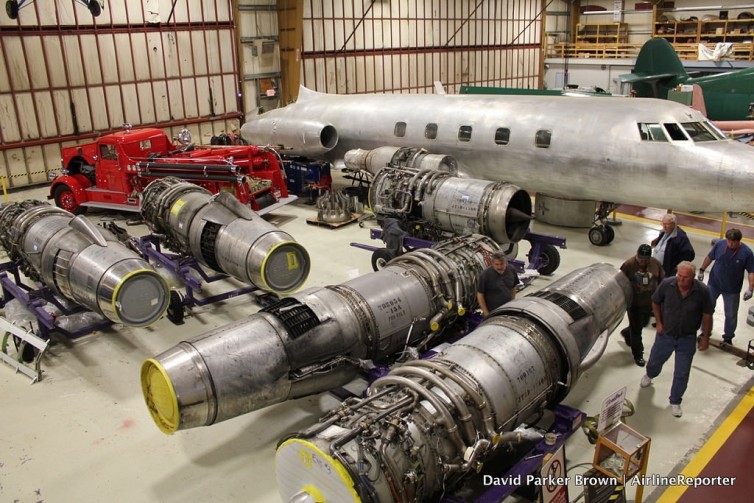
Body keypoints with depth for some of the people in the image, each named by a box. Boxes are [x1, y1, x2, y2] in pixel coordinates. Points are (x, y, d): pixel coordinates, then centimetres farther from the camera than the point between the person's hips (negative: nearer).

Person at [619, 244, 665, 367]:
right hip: (634, 304, -5)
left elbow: (661, 281, 5)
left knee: (643, 323, 24)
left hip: (650, 302, 5)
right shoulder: (628, 265, -19)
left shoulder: (656, 264, -8)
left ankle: (627, 333, 53)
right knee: (636, 330, 5)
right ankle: (638, 354, 21)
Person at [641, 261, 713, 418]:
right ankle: (649, 375, 58)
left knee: (682, 374, 8)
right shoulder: (667, 284, -22)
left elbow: (707, 315, -8)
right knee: (655, 361, 24)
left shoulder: (702, 291, -23)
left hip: (687, 339, -1)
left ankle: (675, 402, 30)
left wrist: (705, 337, -2)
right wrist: (659, 323, -3)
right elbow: (655, 302, -2)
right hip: (665, 334, 1)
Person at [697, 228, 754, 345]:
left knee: (731, 315, 11)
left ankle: (728, 338, 32)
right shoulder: (719, 244, -14)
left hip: (732, 290, -2)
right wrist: (702, 270, 8)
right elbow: (709, 257, 4)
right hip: (714, 284, 2)